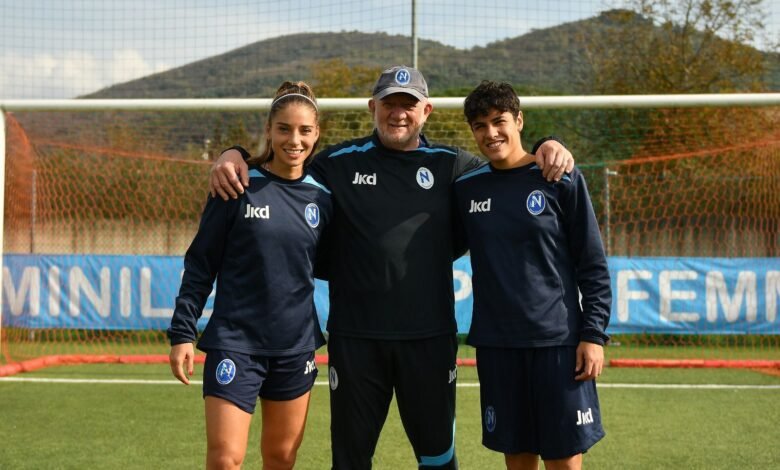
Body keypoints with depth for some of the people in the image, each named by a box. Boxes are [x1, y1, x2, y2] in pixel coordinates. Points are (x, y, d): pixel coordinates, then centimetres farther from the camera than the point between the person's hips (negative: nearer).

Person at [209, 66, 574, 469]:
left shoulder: (450, 164, 6)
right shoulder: (339, 163, 4)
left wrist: (547, 148, -3)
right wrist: (233, 156, -5)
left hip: (430, 337, 1)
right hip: (355, 337, 0)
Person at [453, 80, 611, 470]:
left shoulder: (560, 179, -4)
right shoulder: (465, 188, 6)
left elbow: (593, 264, -3)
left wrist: (594, 334, -7)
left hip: (558, 341, -3)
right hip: (495, 343, 3)